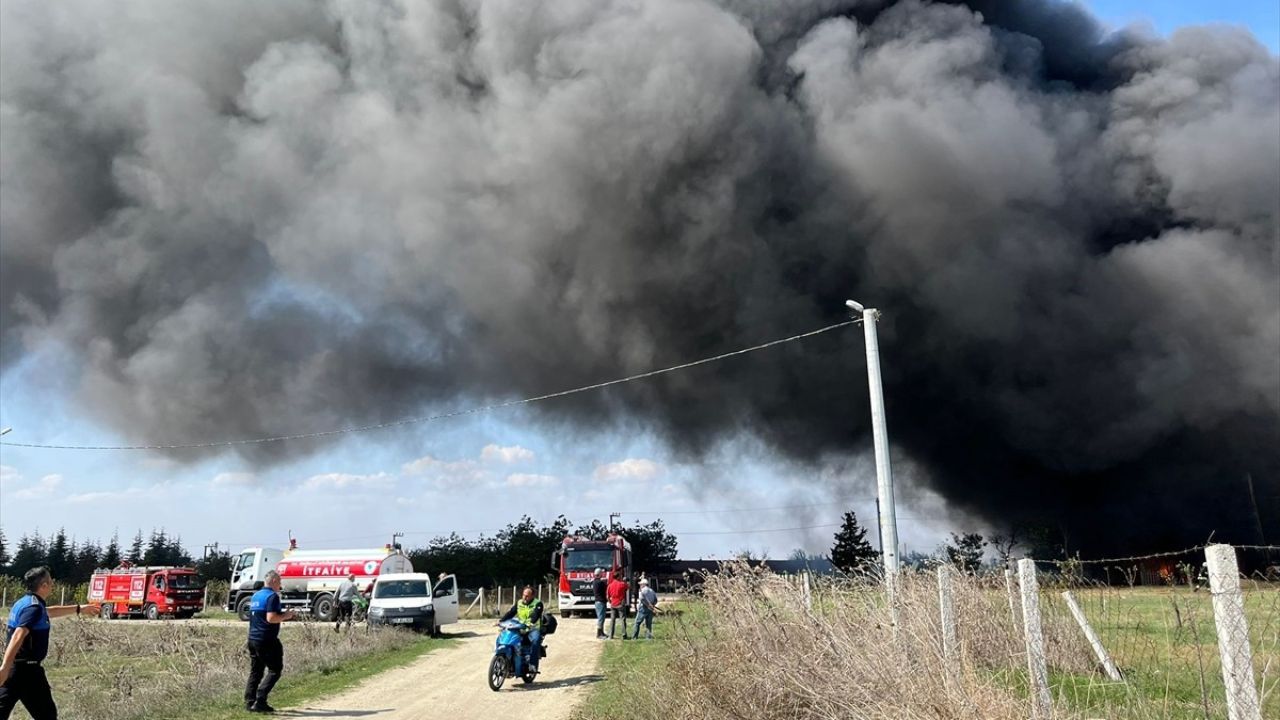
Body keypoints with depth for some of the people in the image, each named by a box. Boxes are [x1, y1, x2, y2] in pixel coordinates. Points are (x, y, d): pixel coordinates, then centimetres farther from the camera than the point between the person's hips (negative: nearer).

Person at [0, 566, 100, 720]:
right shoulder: (34, 607, -17)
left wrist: (79, 609, 44)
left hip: (14, 667, 9)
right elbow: (18, 636, -30)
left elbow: (49, 611, 33)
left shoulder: (24, 602, 13)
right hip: (27, 668, -9)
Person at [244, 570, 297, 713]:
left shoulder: (255, 596, 16)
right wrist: (286, 616, -7)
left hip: (253, 638, 9)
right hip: (266, 640, -9)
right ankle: (260, 701, -10)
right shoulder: (272, 596, -13)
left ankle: (249, 702, 11)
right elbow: (271, 618, -23)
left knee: (255, 672, 13)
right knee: (275, 670, -2)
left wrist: (284, 616, 20)